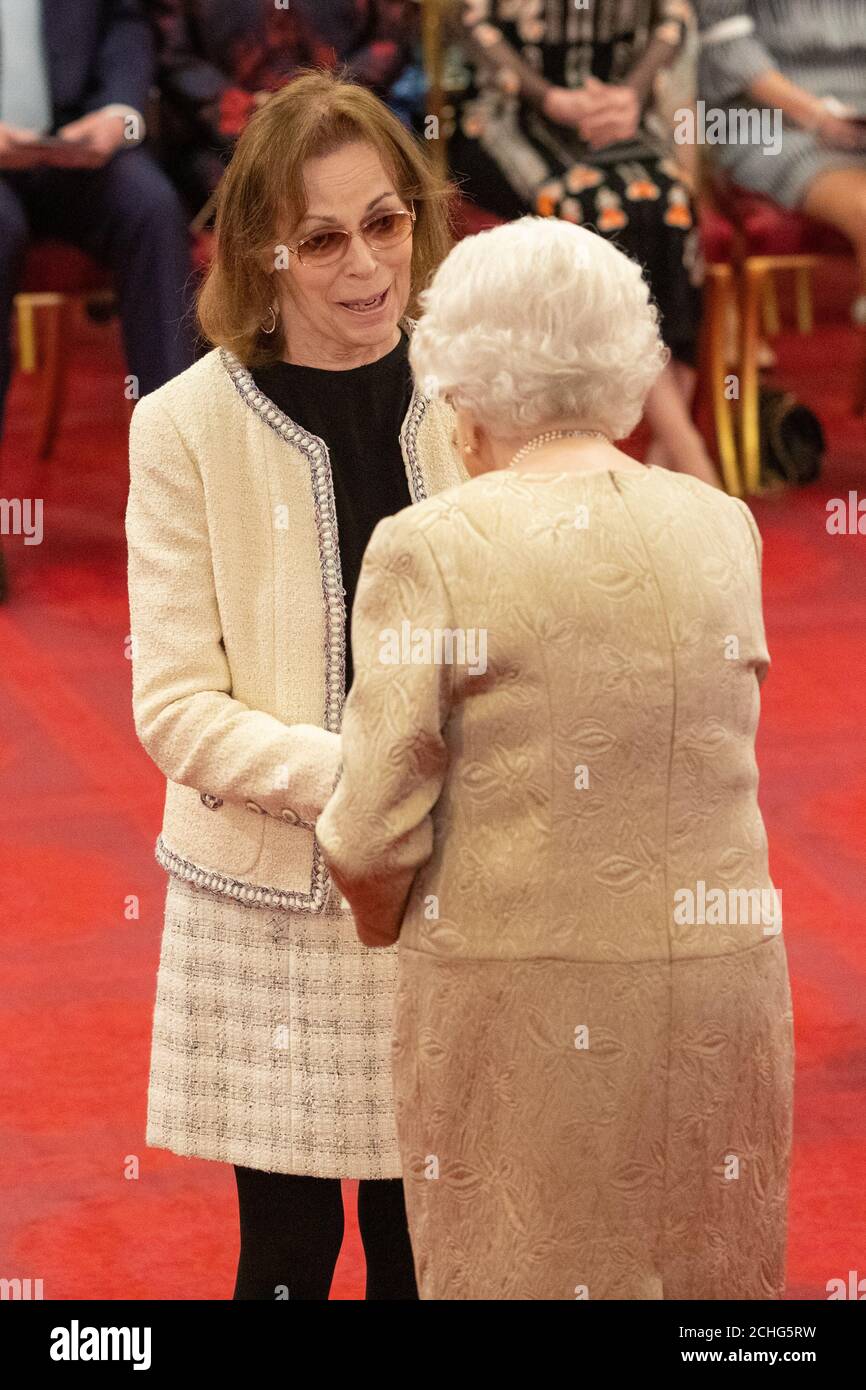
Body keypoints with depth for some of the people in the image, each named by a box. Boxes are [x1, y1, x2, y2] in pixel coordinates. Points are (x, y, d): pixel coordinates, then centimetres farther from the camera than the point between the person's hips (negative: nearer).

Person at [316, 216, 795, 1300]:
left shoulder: (433, 548, -10)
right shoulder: (726, 531, 3)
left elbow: (376, 833, -11)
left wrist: (383, 934, 9)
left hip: (519, 1001, -3)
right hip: (718, 989, 4)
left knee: (524, 1269, 8)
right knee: (703, 1273, 14)